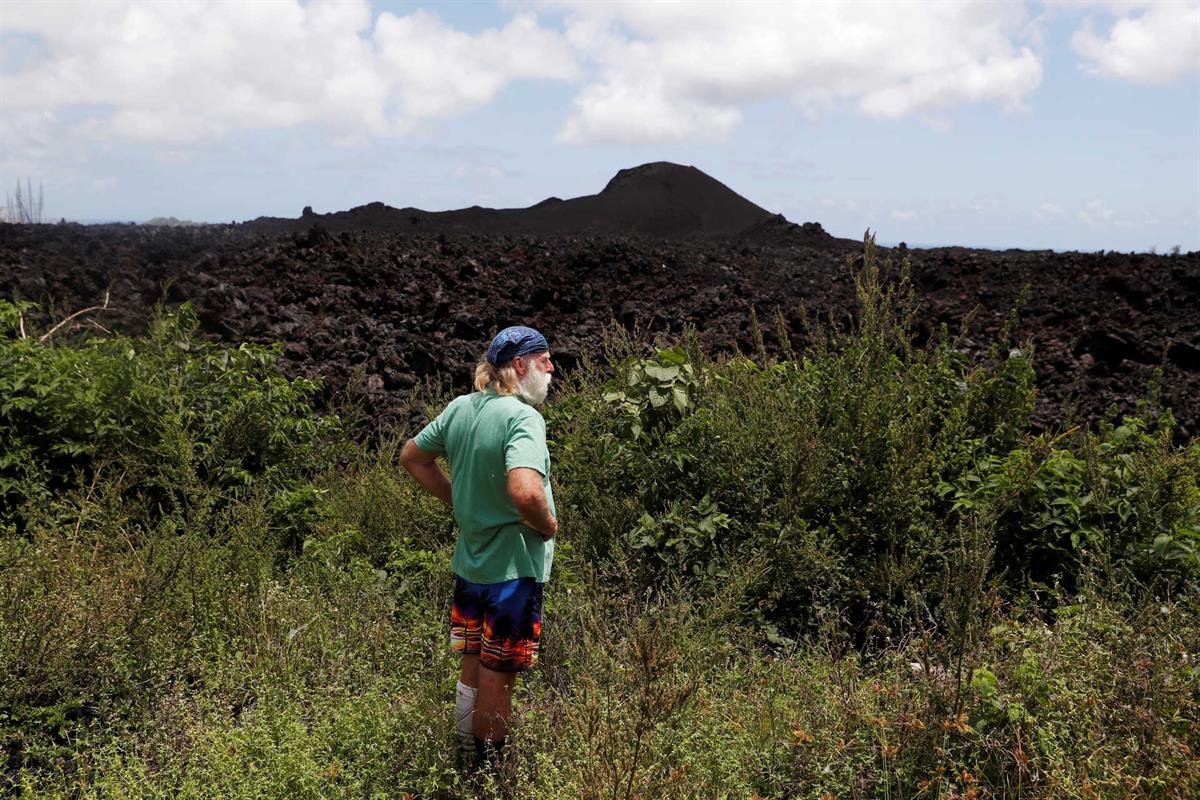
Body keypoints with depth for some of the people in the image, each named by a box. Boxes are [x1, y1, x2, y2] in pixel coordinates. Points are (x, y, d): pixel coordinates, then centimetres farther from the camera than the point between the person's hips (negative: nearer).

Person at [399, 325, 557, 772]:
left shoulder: (459, 408, 3)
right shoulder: (523, 418, -22)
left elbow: (412, 457, 16)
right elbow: (525, 493, -37)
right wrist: (549, 526, -17)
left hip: (468, 563, 8)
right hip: (513, 569, -8)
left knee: (472, 670, 20)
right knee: (497, 677, 7)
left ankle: (465, 755, 34)